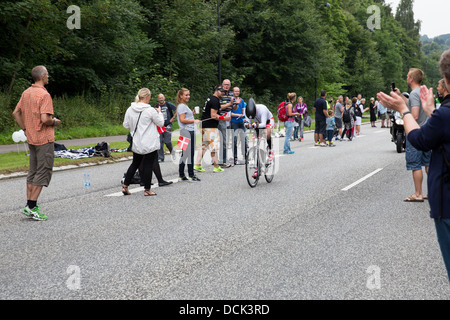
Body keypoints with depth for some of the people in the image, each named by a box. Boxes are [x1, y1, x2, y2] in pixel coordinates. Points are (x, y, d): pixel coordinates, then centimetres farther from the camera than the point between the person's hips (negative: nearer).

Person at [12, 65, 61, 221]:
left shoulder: (26, 93, 9)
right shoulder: (44, 95, -18)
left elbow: (16, 112, 14)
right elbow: (45, 119, -26)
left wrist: (25, 129, 17)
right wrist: (55, 122, -6)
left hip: (31, 138, 9)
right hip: (44, 139, -8)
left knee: (33, 171, 14)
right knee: (43, 173, -3)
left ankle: (29, 205, 16)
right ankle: (32, 206, -5)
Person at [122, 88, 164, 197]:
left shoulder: (130, 110, 1)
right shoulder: (150, 110, -15)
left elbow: (126, 125, 8)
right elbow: (161, 123, -4)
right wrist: (159, 112, 11)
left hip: (136, 143, 6)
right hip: (150, 144, -6)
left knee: (135, 164, 17)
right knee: (148, 166, 3)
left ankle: (125, 186, 16)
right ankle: (147, 190, 9)